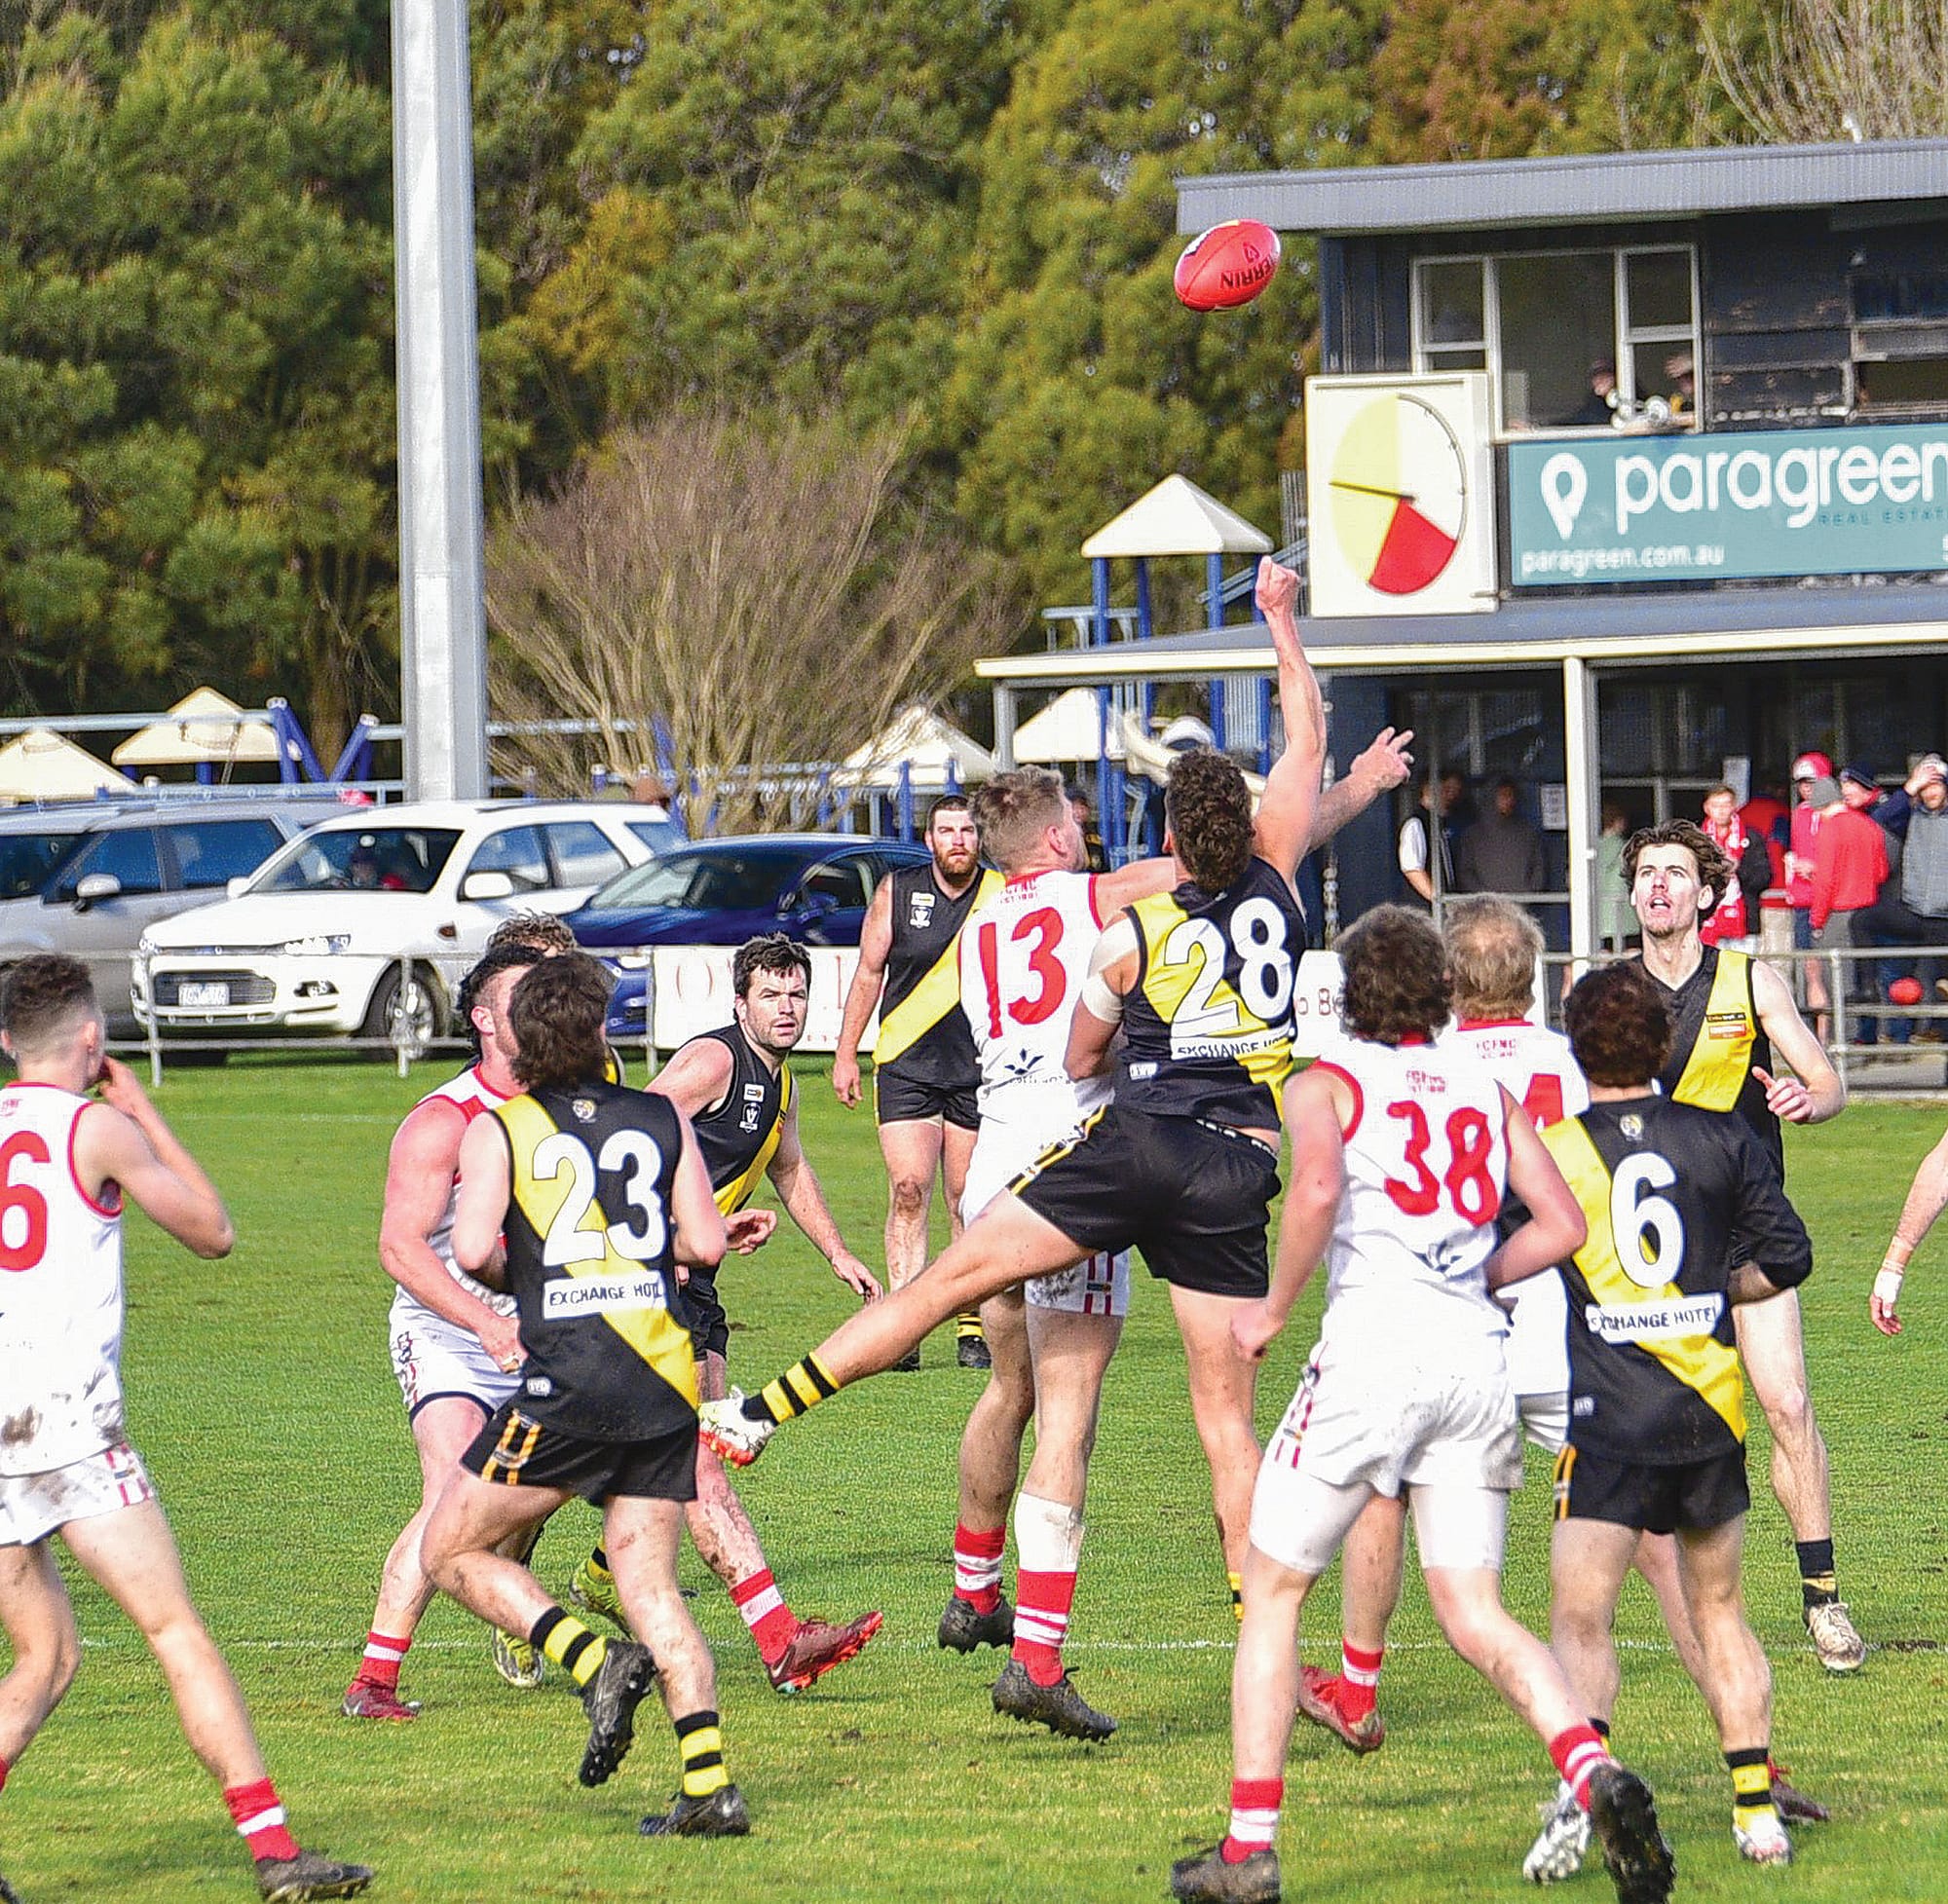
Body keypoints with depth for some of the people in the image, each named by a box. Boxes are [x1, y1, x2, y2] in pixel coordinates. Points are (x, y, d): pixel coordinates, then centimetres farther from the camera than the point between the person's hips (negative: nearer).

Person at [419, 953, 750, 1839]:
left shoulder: (497, 1129, 2)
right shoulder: (663, 1119, 11)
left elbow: (472, 1249, -10)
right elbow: (707, 1243, 7)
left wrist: (511, 1269, 12)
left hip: (570, 1381, -4)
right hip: (668, 1375, 4)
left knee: (452, 1551, 10)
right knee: (650, 1584, 8)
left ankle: (597, 1664, -9)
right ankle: (710, 1783, -5)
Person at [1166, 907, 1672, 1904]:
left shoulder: (1327, 1082, 4)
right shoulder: (1485, 1086, 17)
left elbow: (1318, 1188, -17)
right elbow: (1561, 1224, 9)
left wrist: (1271, 1308, -5)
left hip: (1372, 1344, -4)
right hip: (1478, 1351, 4)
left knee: (1272, 1591, 9)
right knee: (1476, 1616, 8)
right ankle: (1596, 1773, -18)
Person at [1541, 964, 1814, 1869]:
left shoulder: (1550, 1151, -2)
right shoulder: (1721, 1139, 5)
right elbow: (1787, 1255, 4)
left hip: (1609, 1417, -3)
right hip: (1712, 1408, 3)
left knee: (1580, 1621, -4)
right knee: (1718, 1610, 18)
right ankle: (1757, 1809, 13)